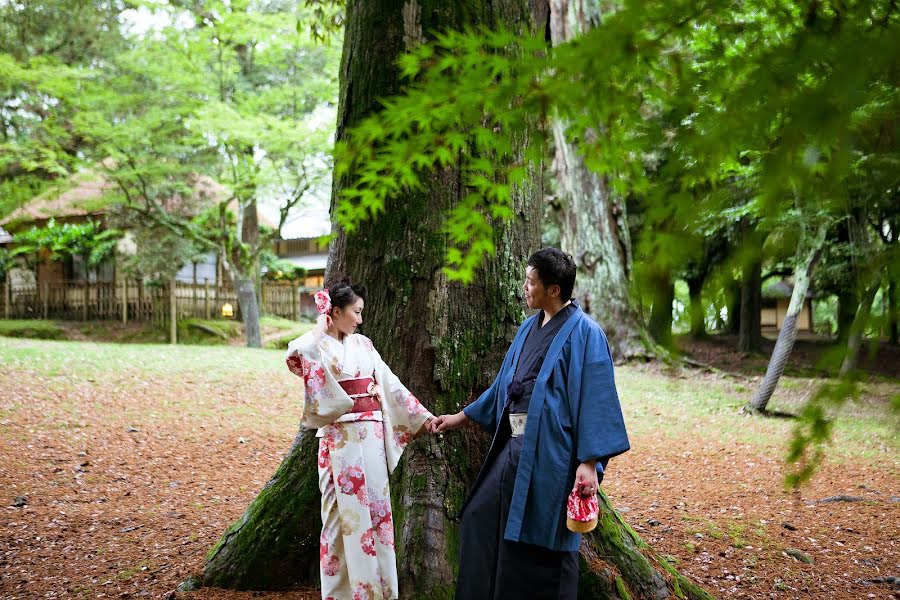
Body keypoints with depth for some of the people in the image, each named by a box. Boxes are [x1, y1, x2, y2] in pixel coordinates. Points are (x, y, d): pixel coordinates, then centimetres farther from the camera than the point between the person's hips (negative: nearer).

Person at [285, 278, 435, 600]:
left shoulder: (362, 344, 12)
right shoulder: (319, 347, -6)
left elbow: (391, 383, 14)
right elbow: (297, 352, -31)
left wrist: (423, 415, 12)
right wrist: (322, 323, -14)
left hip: (372, 437, 6)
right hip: (341, 438, -6)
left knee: (375, 511, 9)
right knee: (344, 513, 0)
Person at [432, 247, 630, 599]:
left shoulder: (583, 333, -12)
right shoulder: (530, 328, 12)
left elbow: (595, 400, -17)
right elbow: (505, 384, 22)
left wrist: (588, 463, -23)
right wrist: (462, 417, 25)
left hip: (548, 454, -9)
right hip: (513, 445, 9)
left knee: (543, 542, -1)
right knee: (480, 518, 14)